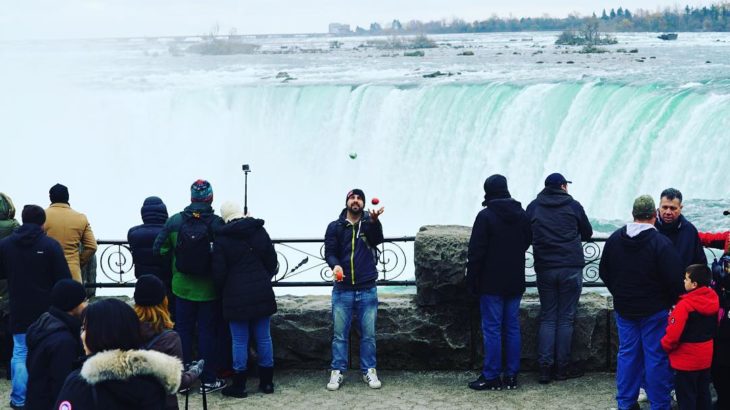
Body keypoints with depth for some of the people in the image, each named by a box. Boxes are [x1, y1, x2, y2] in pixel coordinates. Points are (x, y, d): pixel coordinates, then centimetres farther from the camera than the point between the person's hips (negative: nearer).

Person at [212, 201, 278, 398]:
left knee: (239, 341, 3)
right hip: (262, 293, 3)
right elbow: (272, 262, 7)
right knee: (264, 338, 10)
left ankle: (239, 385, 9)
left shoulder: (222, 239, -8)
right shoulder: (259, 231, 2)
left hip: (236, 296, -3)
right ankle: (266, 382, 17)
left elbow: (219, 273, -6)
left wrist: (224, 291, 12)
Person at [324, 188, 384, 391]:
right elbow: (329, 252, -2)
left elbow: (378, 239, -17)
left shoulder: (369, 223, 3)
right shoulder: (335, 227, 4)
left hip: (367, 290, 0)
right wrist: (335, 265, -26)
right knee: (340, 334, 3)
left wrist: (374, 220, -39)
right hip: (342, 290, 0)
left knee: (368, 334, 6)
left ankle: (369, 371, 15)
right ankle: (337, 372, 10)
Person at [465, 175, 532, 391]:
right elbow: (527, 242, 19)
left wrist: (472, 279, -7)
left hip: (491, 283, -5)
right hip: (515, 282, 5)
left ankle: (491, 377, 1)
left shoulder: (485, 216, -13)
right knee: (512, 328, 9)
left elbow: (476, 251, -13)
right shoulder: (522, 215, 5)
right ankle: (511, 376, 13)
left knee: (492, 329, -1)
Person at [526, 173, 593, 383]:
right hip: (571, 268, -2)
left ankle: (545, 367, 1)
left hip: (544, 269, 2)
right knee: (566, 318, 4)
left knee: (547, 318, 8)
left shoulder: (533, 207, 6)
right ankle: (562, 367, 7)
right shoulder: (573, 205, 2)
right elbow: (587, 233, 13)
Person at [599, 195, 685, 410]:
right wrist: (671, 301, 0)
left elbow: (604, 272, 11)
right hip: (655, 311, -5)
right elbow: (675, 280, -18)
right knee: (656, 357, 3)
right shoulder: (661, 243, -18)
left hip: (623, 309, 5)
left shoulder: (614, 239, 1)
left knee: (627, 353, 13)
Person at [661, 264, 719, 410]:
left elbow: (673, 334, -24)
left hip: (686, 359, -7)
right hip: (706, 357, 7)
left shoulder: (685, 305, -24)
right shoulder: (713, 299, -2)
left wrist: (665, 346, -6)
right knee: (703, 394, 18)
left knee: (686, 398, 4)